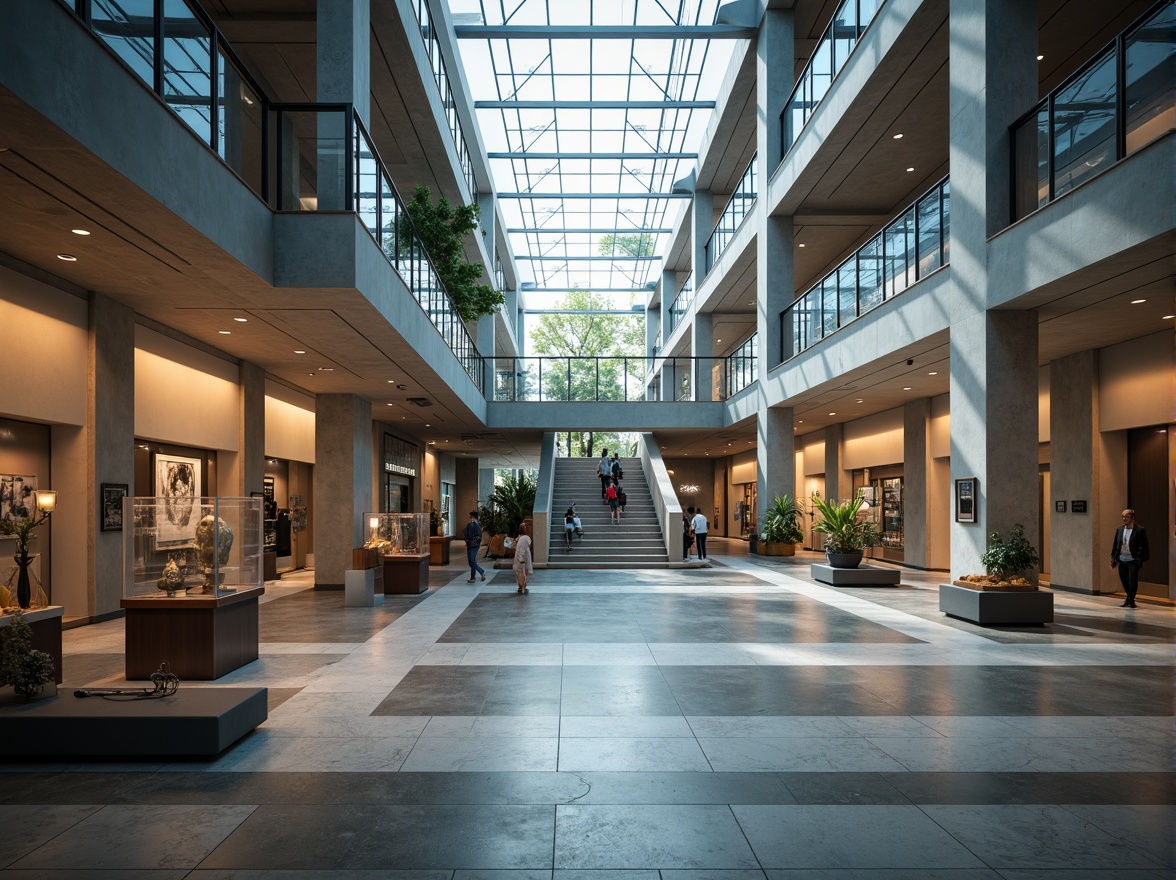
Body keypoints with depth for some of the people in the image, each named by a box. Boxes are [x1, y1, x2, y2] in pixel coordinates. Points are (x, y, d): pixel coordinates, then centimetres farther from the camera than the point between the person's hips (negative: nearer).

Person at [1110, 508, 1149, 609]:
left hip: (1133, 560, -5)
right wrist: (1113, 558, 7)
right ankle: (1130, 600, 26)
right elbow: (1115, 545, 13)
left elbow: (1144, 546, -5)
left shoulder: (1140, 530, -5)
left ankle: (1130, 601, 5)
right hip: (1122, 560, 5)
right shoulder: (1119, 530, 9)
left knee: (1132, 581, -6)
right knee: (1124, 581, 10)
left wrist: (1142, 559, -11)